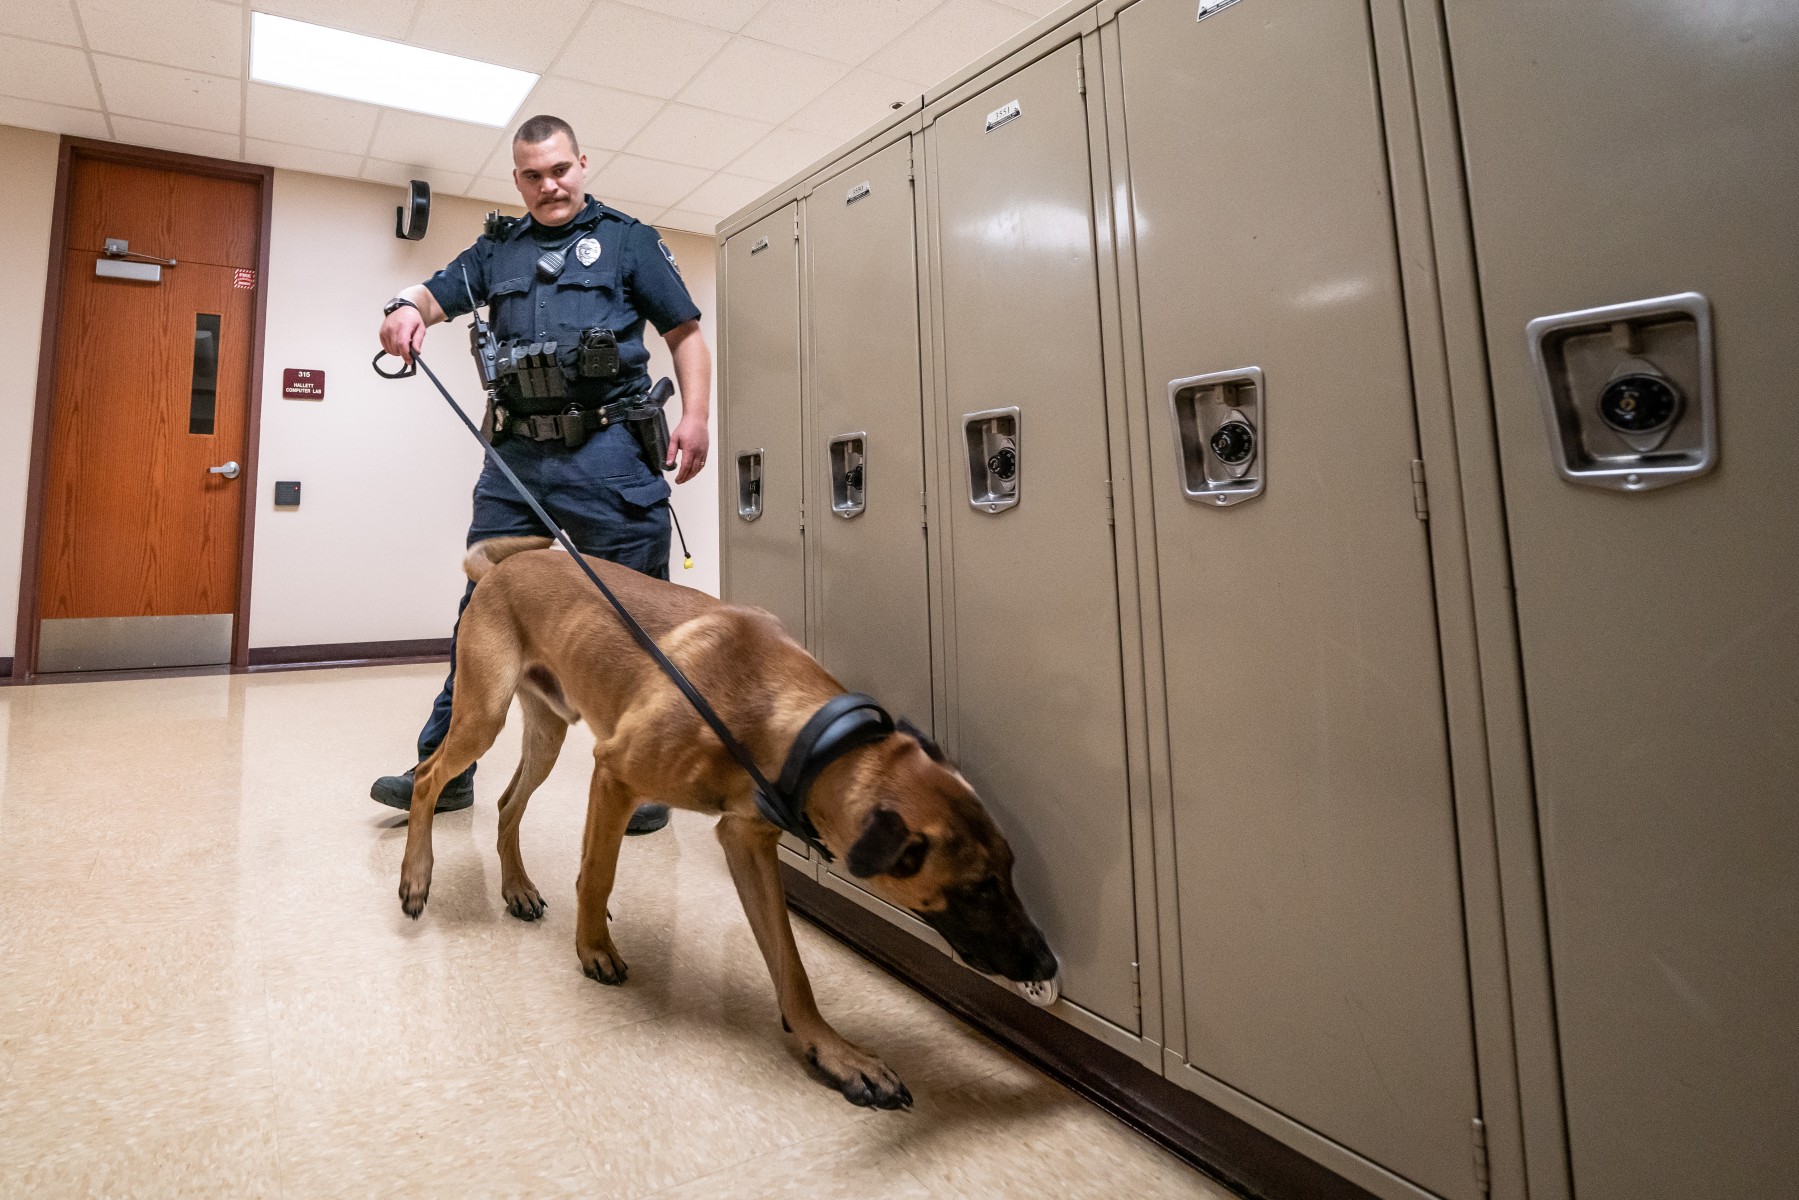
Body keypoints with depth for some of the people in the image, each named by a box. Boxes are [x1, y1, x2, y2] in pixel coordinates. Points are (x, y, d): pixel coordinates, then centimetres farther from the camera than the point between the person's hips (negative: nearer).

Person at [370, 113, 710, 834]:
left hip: (609, 455, -4)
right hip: (516, 456, 4)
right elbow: (433, 294, 17)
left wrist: (694, 416, -9)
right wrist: (405, 310, -9)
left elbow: (686, 334, 7)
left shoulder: (627, 240, 12)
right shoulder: (497, 251, 23)